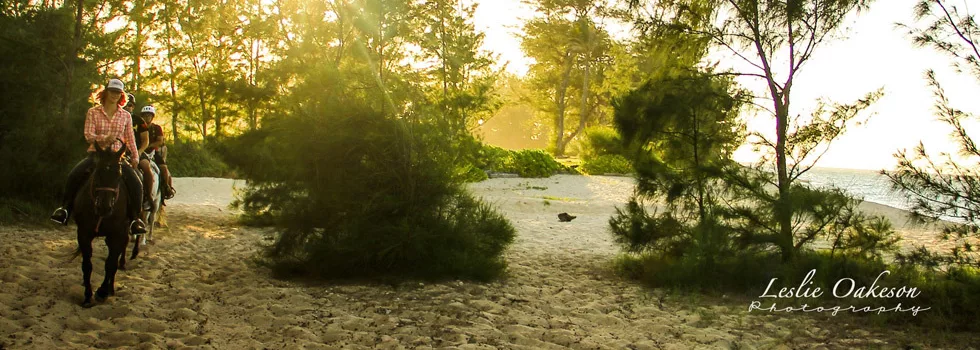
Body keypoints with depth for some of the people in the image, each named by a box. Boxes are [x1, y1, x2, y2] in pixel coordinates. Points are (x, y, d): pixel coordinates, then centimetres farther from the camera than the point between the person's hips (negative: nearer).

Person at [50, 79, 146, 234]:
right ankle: (65, 209, -9)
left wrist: (134, 158, 4)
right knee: (73, 176, -26)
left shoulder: (125, 116, 8)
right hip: (96, 153, -1)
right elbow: (88, 135, -5)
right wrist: (104, 138, -23)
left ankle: (134, 218, -6)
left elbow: (130, 139, 11)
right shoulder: (93, 112, 4)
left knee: (136, 184, -21)